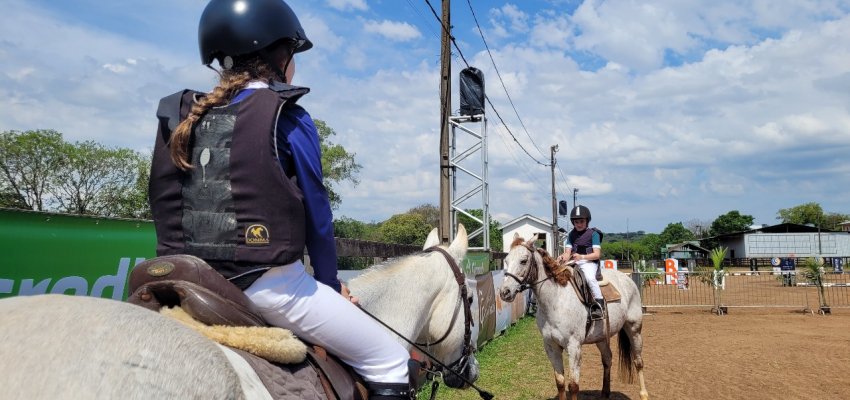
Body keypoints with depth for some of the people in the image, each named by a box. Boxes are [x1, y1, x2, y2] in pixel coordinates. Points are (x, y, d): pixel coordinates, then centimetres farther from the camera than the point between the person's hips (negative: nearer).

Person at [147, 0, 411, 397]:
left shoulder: (180, 118, 10)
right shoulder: (288, 118, -7)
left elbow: (164, 206, 13)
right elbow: (317, 215, -2)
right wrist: (332, 284, 11)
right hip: (268, 284, -7)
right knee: (390, 362, 6)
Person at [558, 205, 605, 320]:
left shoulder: (593, 234, 1)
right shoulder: (571, 235, 14)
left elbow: (597, 254, -7)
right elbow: (568, 252, 8)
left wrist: (582, 257, -22)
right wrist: (563, 257, -16)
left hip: (589, 262, -6)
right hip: (573, 263, 6)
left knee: (589, 277, -34)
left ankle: (599, 303, -25)